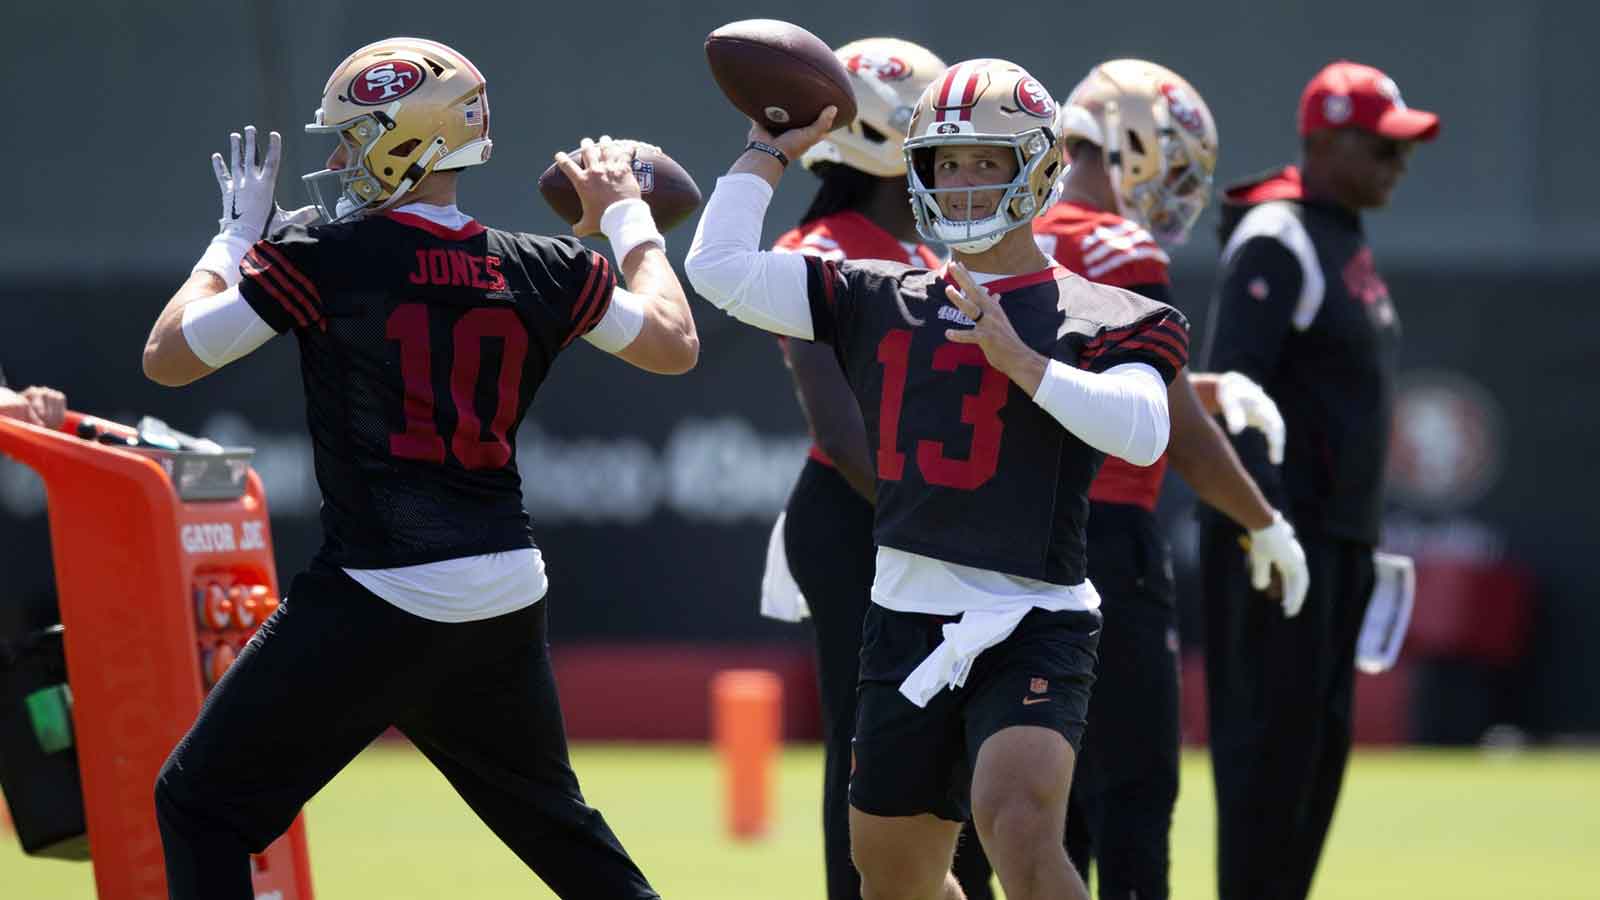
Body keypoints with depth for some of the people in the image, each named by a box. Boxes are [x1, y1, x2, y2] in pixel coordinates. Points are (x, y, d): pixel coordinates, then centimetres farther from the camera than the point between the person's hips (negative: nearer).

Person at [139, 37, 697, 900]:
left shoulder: (319, 261, -8)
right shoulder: (545, 272, 5)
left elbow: (167, 357, 1)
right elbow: (674, 342, 19)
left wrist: (236, 236, 16)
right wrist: (625, 216, 33)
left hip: (380, 597, -5)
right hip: (508, 596, 5)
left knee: (199, 806, 4)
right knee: (554, 820, 24)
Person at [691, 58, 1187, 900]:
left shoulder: (1092, 320, -2)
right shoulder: (878, 301, 11)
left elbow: (1142, 433, -20)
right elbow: (720, 270, 7)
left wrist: (1022, 360, -22)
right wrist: (769, 152, 12)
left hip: (1031, 630, -6)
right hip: (907, 623, 6)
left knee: (1016, 823, -29)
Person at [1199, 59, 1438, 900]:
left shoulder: (1346, 242, 16)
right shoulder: (1276, 244, -14)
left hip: (1339, 536, 10)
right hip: (1280, 531, -10)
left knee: (1321, 736, 12)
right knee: (1273, 732, -8)